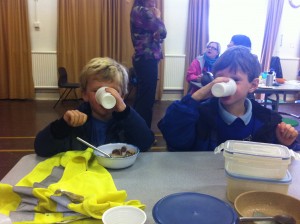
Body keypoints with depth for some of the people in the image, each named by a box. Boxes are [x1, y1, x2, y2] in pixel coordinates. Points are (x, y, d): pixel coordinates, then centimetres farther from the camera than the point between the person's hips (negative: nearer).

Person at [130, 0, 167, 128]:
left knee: (142, 96, 17)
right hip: (147, 59, -10)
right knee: (147, 97, -2)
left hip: (143, 58, 10)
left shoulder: (139, 11, 16)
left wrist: (155, 18, 9)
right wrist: (158, 17, -1)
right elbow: (162, 33, -14)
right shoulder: (143, 11, -14)